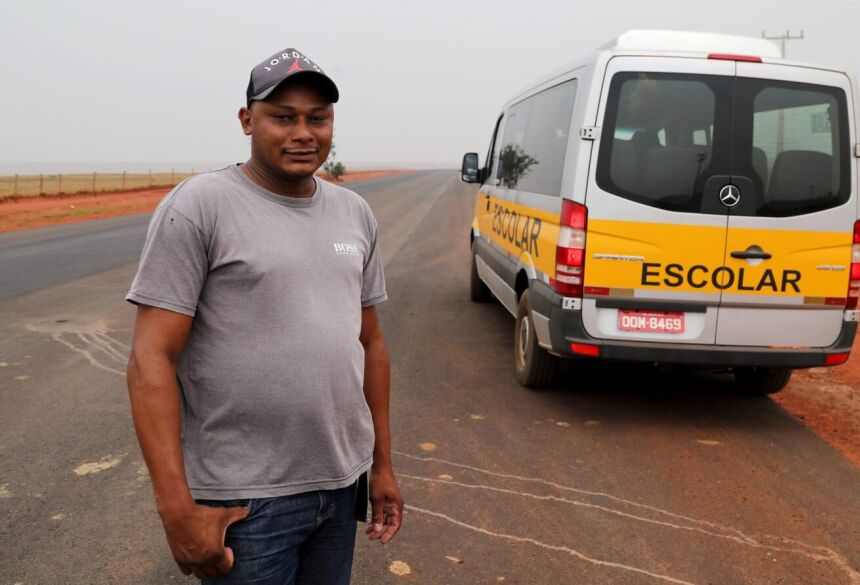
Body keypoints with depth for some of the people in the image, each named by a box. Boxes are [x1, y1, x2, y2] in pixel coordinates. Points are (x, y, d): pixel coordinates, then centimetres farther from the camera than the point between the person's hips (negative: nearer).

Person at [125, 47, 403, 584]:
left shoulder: (355, 213, 6)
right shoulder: (200, 206, -11)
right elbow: (152, 360, -13)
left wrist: (383, 464, 12)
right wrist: (177, 508, -17)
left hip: (343, 482, 6)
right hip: (244, 498, -5)